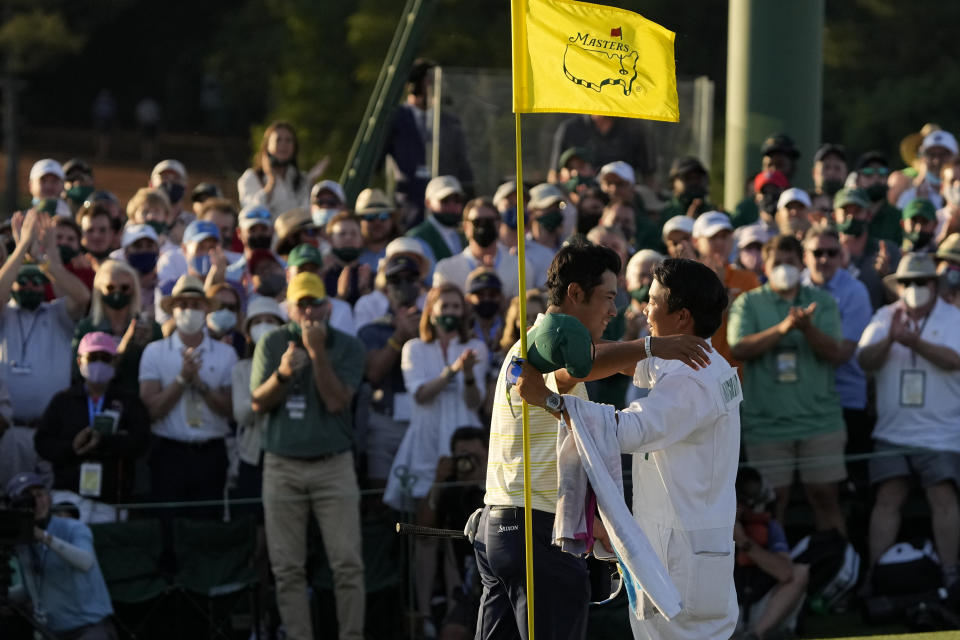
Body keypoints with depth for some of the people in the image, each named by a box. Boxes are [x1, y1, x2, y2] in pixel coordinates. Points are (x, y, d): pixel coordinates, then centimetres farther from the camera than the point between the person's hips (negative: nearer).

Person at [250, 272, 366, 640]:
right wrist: (283, 373, -17)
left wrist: (317, 353, -16)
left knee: (348, 564, -8)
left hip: (334, 465, -1)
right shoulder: (271, 344, 7)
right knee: (288, 568, 0)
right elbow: (259, 403, 1)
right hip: (282, 467, 1)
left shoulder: (347, 347, 3)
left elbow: (337, 401, -9)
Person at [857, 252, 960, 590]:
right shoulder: (884, 318, 9)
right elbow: (865, 360, -2)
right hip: (893, 430, 3)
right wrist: (890, 339, -19)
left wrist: (914, 342, -25)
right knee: (887, 498, -1)